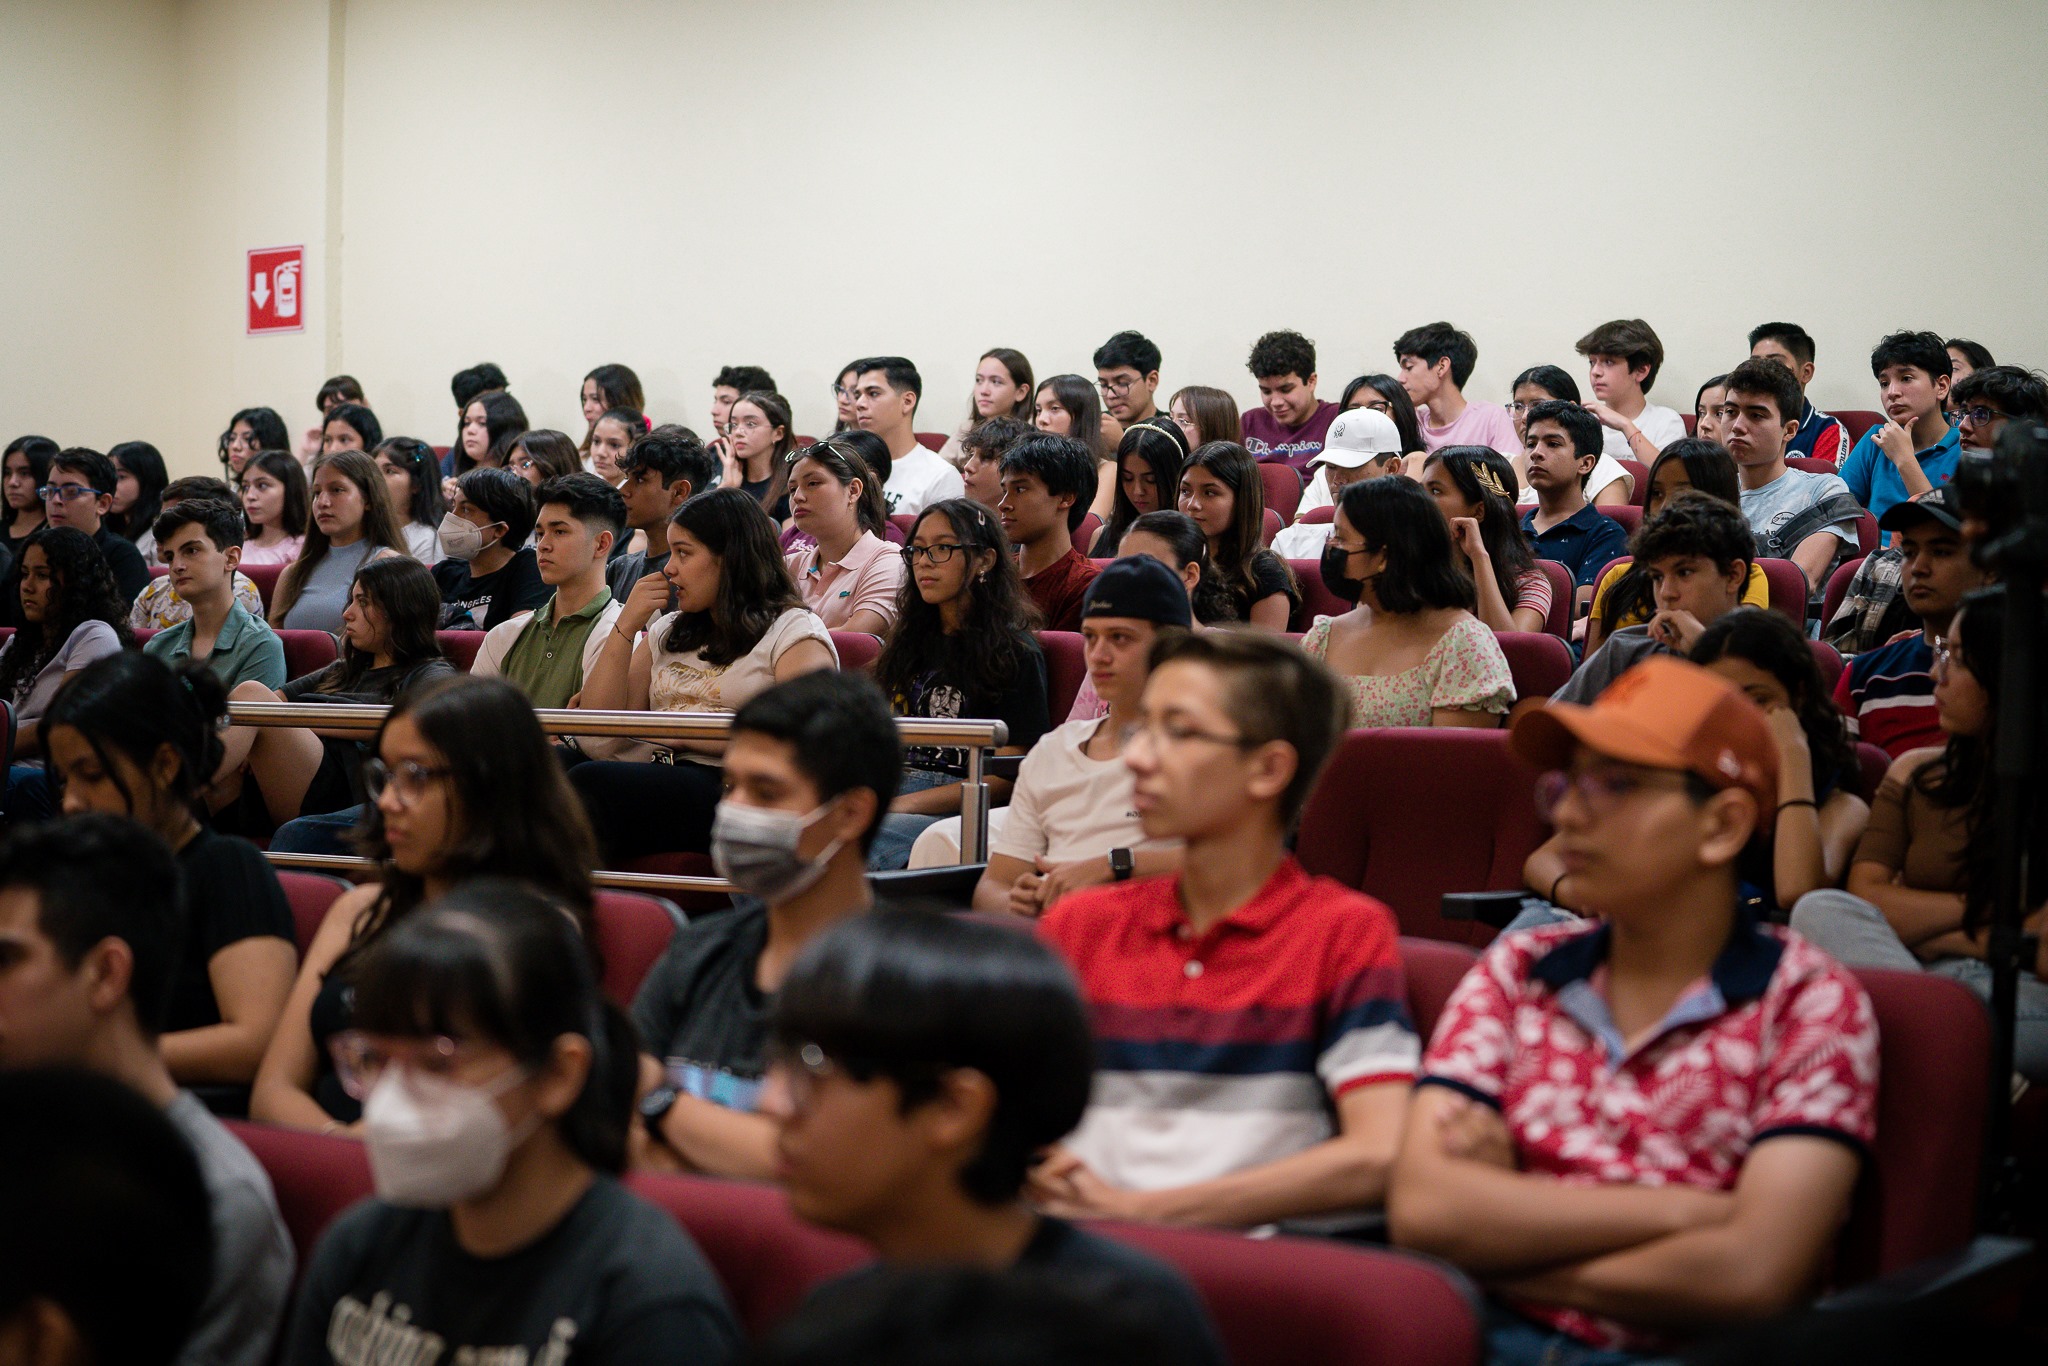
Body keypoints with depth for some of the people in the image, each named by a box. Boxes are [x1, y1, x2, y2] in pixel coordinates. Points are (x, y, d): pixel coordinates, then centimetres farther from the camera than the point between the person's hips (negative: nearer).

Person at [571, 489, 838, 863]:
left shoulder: (795, 631, 7)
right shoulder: (667, 632, 28)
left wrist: (690, 734, -8)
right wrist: (626, 627, 13)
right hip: (665, 783, 6)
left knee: (589, 782, -34)